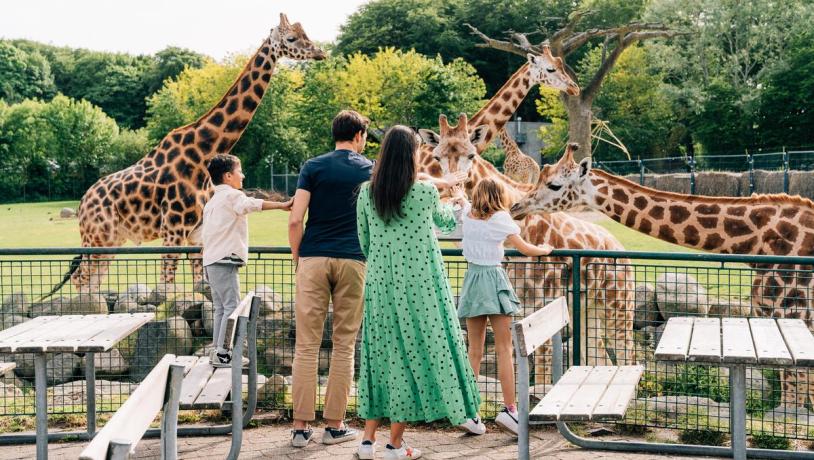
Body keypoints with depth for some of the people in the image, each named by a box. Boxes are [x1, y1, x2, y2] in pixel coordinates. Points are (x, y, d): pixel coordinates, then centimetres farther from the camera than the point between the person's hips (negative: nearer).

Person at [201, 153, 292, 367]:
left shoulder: (212, 202, 23)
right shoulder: (232, 195, -7)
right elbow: (252, 204, -29)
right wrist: (281, 205, -38)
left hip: (211, 261, 10)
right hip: (225, 261, -10)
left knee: (221, 308, 13)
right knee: (232, 306, -10)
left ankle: (217, 351, 13)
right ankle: (222, 353, -13)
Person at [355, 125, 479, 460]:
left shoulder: (366, 193, -1)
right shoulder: (426, 192, -8)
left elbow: (364, 241, 8)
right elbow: (443, 221, 14)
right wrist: (457, 206, 37)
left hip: (380, 284, 4)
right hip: (418, 285, -4)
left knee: (382, 355, 12)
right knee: (413, 355, 4)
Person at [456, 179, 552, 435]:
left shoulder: (467, 214, 8)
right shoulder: (499, 219, -6)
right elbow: (525, 249, -4)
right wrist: (546, 250, 12)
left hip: (472, 279, 5)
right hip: (494, 279, -5)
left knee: (474, 351, 8)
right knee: (504, 350, -2)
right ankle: (509, 409, -7)